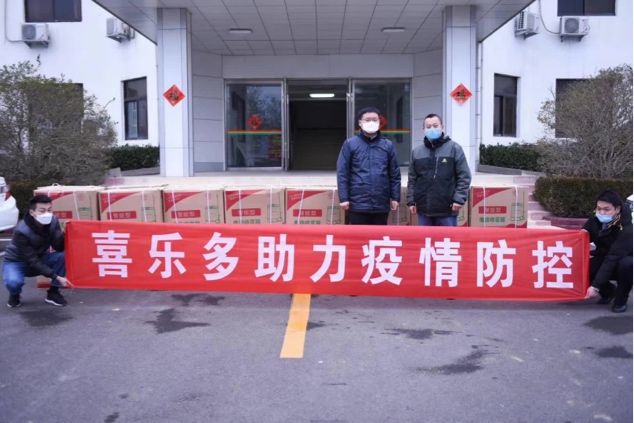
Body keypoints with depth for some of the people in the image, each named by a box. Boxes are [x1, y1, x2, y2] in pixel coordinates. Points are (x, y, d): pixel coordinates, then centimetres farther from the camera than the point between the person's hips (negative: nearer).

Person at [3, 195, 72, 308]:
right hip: (16, 262, -4)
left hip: (40, 259, 4)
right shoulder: (21, 231, -30)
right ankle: (15, 294, 3)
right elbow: (32, 261, -29)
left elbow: (59, 248, -17)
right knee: (14, 282, -37)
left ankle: (53, 292, -6)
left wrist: (63, 234, -39)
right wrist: (57, 277, -36)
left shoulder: (53, 221, -16)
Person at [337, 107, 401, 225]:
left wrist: (395, 197, 4)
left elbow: (395, 174, 9)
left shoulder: (388, 145, 7)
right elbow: (342, 173, -1)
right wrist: (343, 198, -7)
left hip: (381, 204, 2)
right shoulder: (350, 144, 1)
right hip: (358, 204, -2)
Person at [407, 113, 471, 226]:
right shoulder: (417, 152, 10)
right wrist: (411, 201, 6)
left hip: (447, 210, -3)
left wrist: (459, 198, -12)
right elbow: (412, 179, 13)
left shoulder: (454, 148, -1)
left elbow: (464, 176, -3)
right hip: (424, 209, 3)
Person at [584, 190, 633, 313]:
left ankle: (621, 299, -11)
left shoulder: (626, 230, -31)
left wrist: (595, 286, -41)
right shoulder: (595, 221, -13)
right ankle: (608, 291, 7)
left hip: (624, 263, -5)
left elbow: (612, 259, -37)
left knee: (626, 263, -39)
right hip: (604, 259, 5)